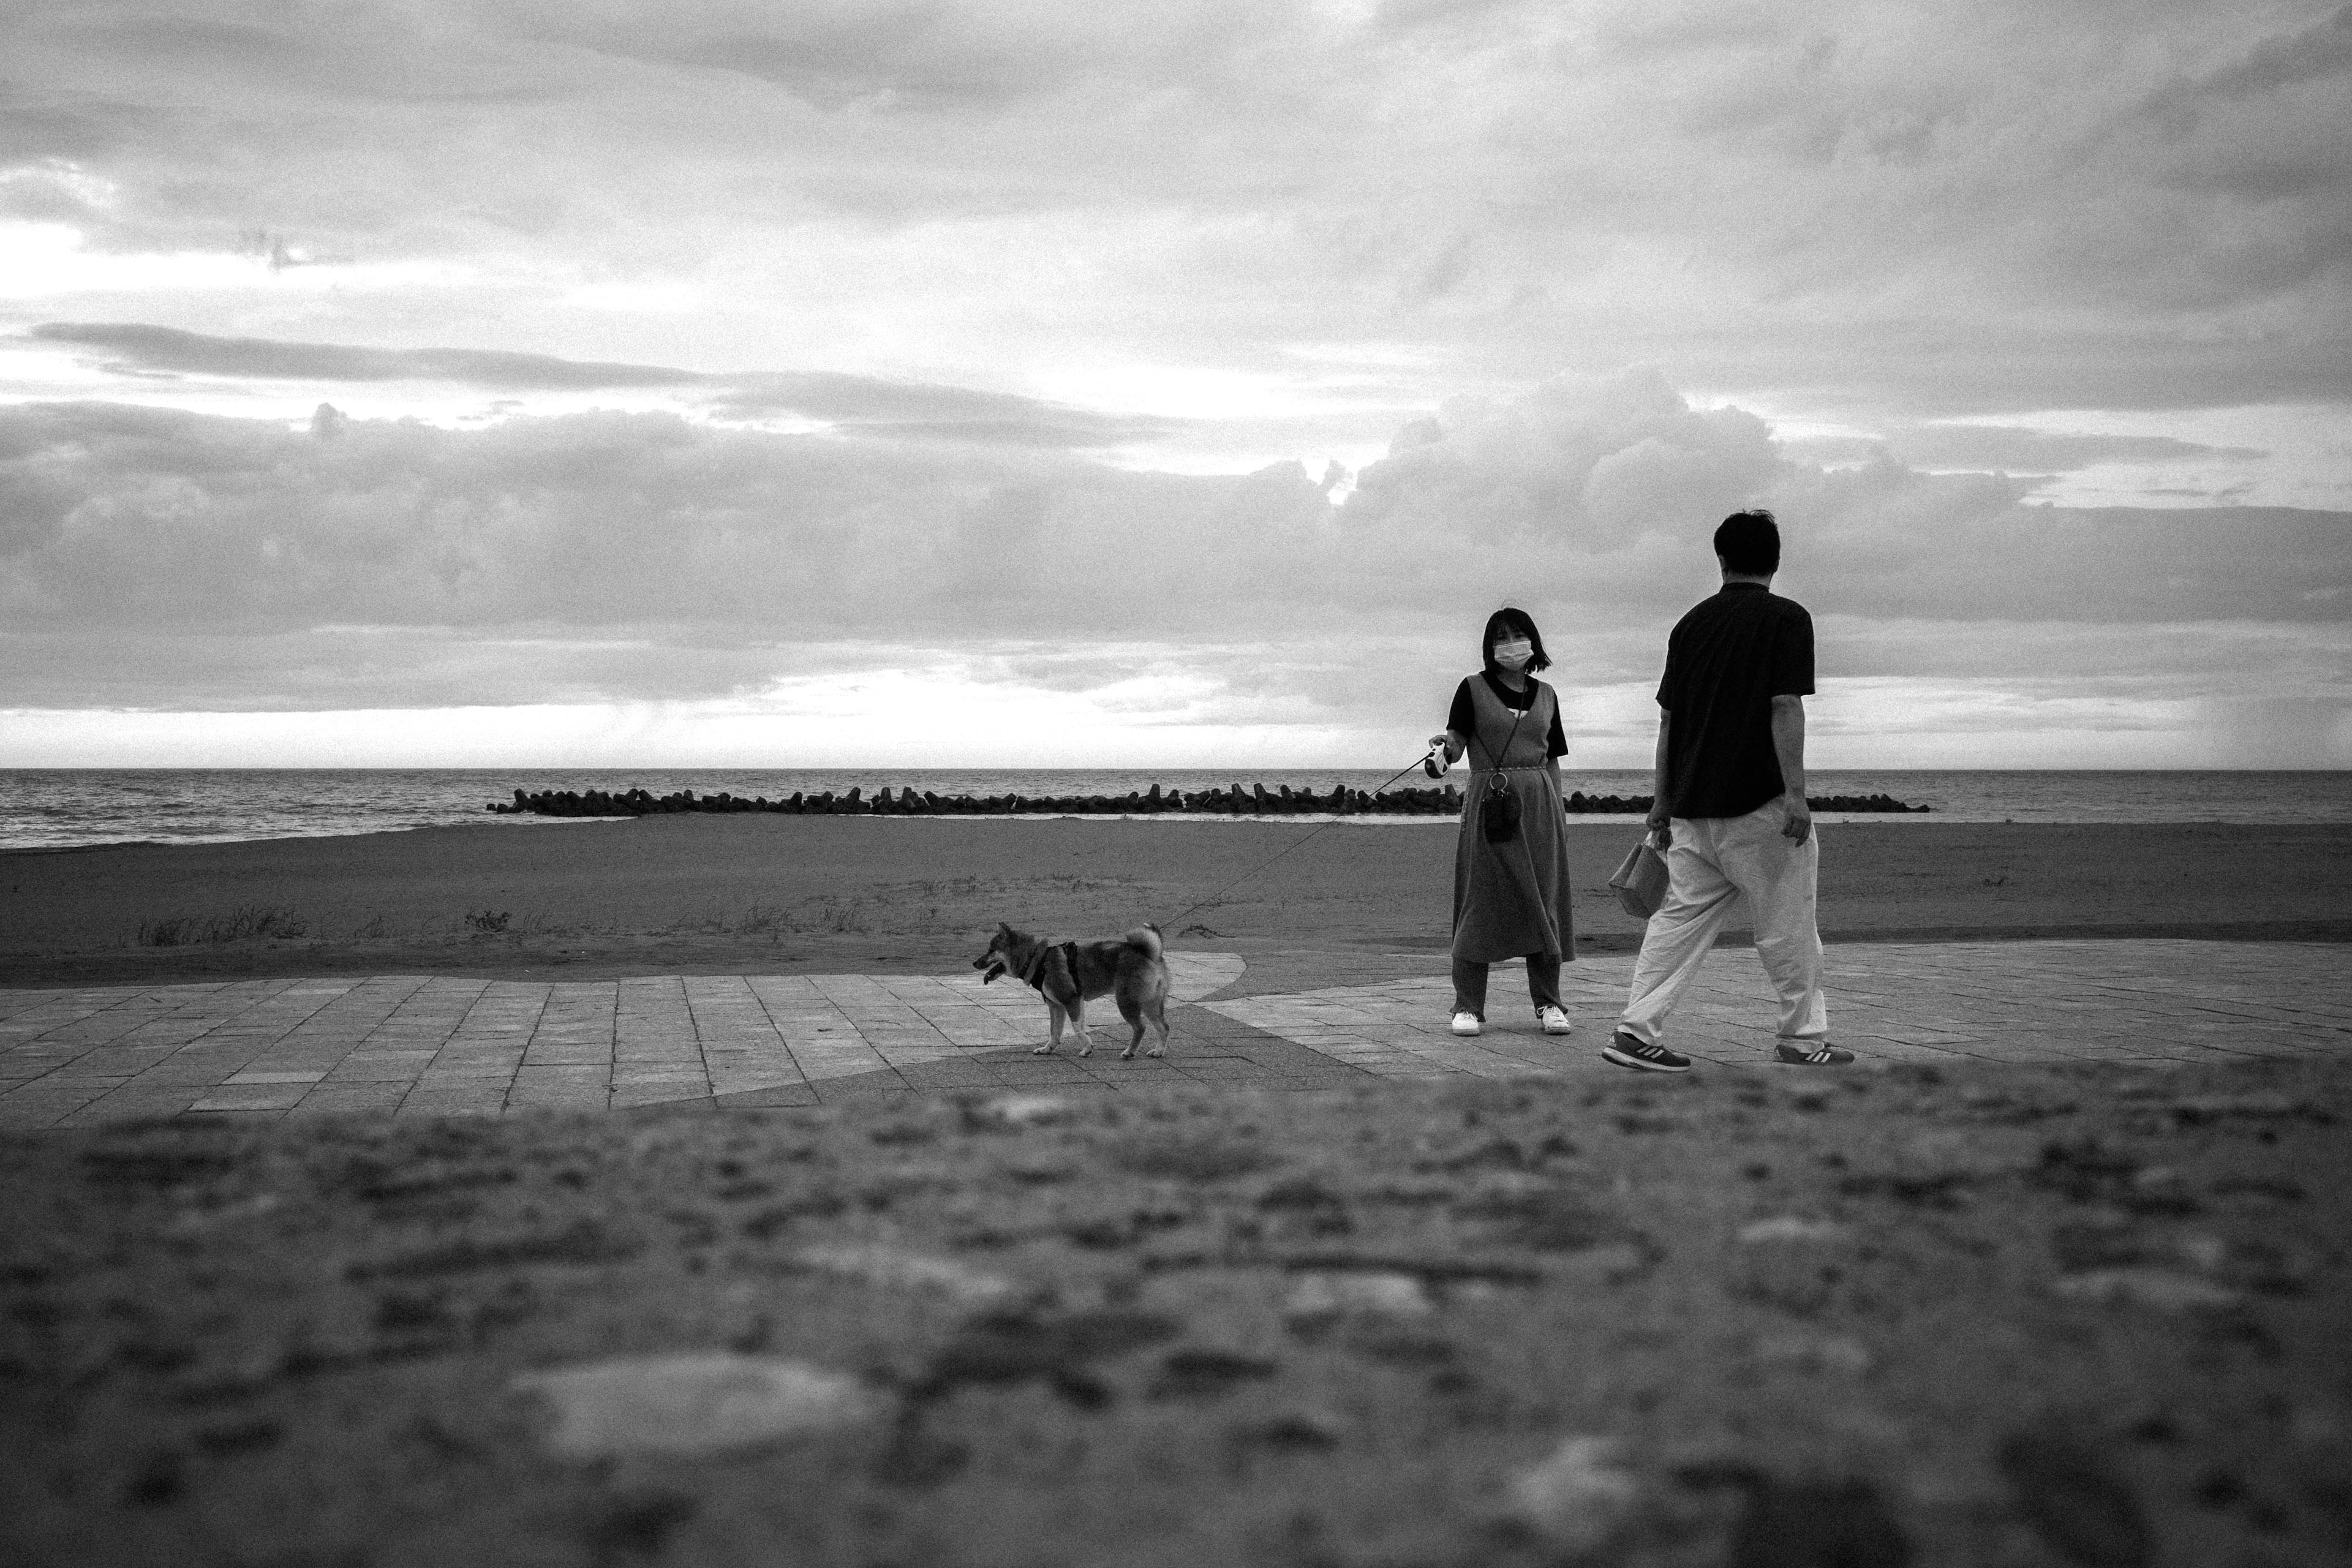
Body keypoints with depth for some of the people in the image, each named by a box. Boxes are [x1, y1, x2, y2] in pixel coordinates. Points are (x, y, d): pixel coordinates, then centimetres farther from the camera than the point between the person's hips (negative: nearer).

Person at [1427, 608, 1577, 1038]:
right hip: (1488, 803, -3)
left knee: (1543, 901, 2)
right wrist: (1445, 746, -28)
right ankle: (1468, 1006, 0)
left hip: (1539, 803, 3)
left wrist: (1558, 815, 13)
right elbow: (1455, 746, -5)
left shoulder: (1545, 695, 13)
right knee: (1481, 901, -4)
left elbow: (1552, 761, 17)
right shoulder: (1473, 689, 2)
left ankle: (1548, 1003, 9)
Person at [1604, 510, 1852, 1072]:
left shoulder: (1691, 622, 11)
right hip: (1759, 803, -5)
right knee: (1789, 926, 5)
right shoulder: (1787, 619, -6)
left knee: (1680, 916, 7)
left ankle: (1637, 1030, 1)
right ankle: (1804, 1039, 11)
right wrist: (1795, 793, -16)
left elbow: (1668, 717, 11)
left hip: (1692, 806, 6)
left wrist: (1663, 799, 17)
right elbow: (1785, 708, -15)